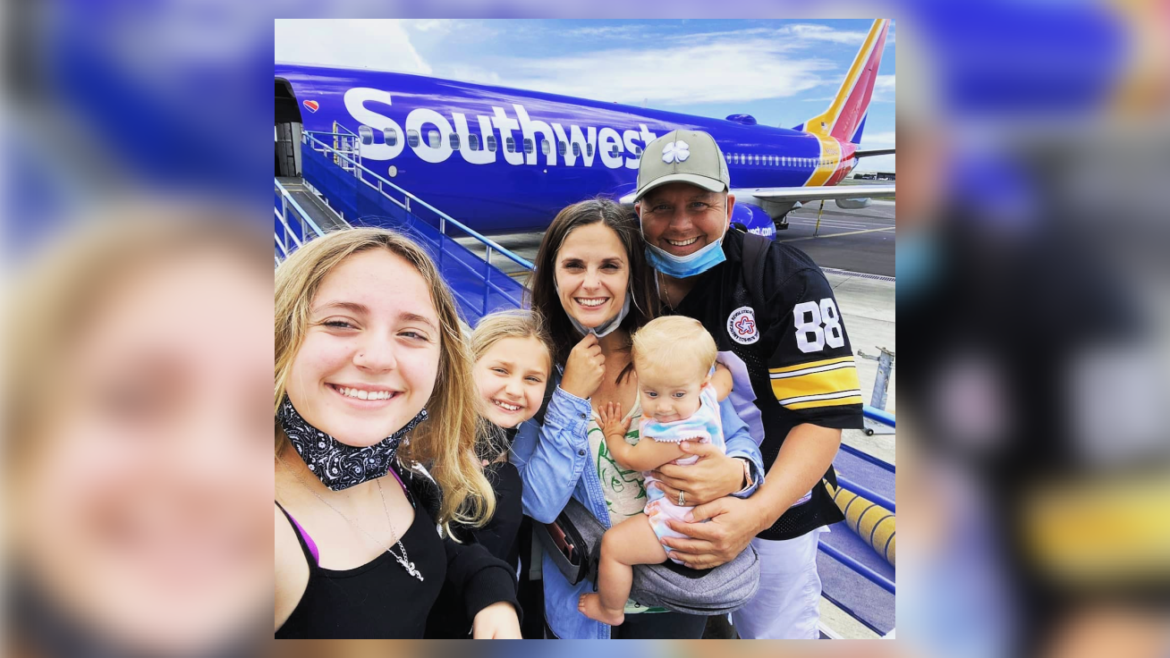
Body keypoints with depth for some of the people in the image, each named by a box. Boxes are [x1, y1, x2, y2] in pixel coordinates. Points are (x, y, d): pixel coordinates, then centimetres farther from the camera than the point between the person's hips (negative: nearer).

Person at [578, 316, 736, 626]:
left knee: (612, 545, 0)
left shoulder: (676, 436, -36)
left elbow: (631, 459, -15)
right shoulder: (706, 395, -14)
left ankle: (611, 610, 24)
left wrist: (612, 433, 3)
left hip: (679, 521, -10)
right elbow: (722, 376, 16)